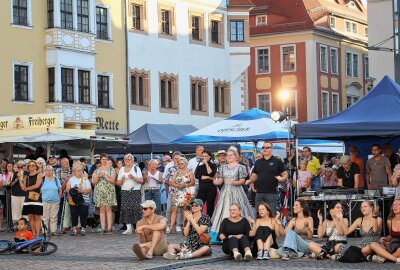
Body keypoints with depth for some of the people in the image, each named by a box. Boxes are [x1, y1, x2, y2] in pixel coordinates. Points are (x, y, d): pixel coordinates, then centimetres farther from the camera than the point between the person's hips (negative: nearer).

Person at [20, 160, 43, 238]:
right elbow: (23, 188, 8)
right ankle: (33, 234, 11)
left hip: (37, 198, -5)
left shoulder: (38, 175, 2)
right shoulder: (27, 177, 16)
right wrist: (20, 179, 0)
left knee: (37, 217, -6)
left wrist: (27, 188, 1)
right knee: (30, 217, 3)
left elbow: (37, 185, -9)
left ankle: (37, 234, -6)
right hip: (28, 198, 5)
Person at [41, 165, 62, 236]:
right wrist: (41, 197, -3)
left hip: (55, 201, 2)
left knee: (54, 217, 5)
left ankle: (53, 230, 10)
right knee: (45, 217, -2)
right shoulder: (42, 180, 2)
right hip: (45, 201, -2)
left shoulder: (56, 180, 10)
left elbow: (60, 190, 13)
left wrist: (58, 198, 5)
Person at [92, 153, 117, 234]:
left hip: (109, 191, -2)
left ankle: (109, 228, -9)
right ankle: (103, 229, -1)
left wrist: (104, 176, -13)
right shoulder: (97, 170, 14)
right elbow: (94, 182, 9)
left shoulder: (111, 169, 6)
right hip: (99, 191, 2)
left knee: (108, 209, -8)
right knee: (102, 209, -1)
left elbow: (113, 180, -4)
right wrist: (98, 176, -9)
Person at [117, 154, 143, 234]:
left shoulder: (136, 168, 6)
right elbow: (118, 183, 13)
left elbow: (141, 180, -3)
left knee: (135, 208, -12)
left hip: (135, 191, -3)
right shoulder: (122, 170, 16)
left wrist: (133, 177, -18)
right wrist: (122, 179, -8)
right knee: (125, 209, -5)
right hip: (125, 192, 3)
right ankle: (129, 228, -3)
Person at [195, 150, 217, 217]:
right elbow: (196, 176, -2)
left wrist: (207, 164, -9)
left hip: (211, 188, -2)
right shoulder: (200, 166, 14)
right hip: (202, 188, 2)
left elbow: (211, 174, -12)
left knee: (210, 207, -1)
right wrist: (208, 177, -9)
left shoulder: (213, 165, 6)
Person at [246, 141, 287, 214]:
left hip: (271, 192, -5)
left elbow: (285, 174, 3)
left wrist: (282, 179, -19)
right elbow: (255, 175, 21)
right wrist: (250, 180, 1)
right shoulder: (258, 162, 16)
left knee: (272, 215, -4)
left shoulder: (277, 161, 2)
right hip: (259, 192, 5)